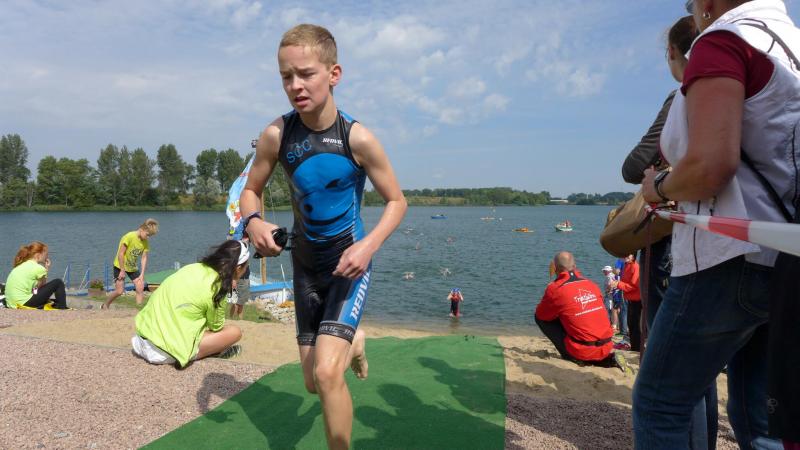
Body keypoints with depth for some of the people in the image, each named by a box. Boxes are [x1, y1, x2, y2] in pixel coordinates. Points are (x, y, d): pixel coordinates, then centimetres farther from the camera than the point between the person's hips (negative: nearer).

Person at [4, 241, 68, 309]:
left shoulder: (20, 266, 14)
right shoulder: (38, 268, -11)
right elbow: (42, 286, 3)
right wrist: (46, 269, 8)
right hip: (24, 303, -9)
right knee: (58, 283, -2)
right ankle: (62, 310, 4)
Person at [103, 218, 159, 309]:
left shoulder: (145, 242, -6)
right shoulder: (129, 236, -24)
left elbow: (144, 258, -4)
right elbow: (120, 254, -21)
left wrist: (142, 274, -9)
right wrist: (122, 270, -18)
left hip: (133, 267, 6)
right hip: (120, 265, -6)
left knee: (140, 288, -6)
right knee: (119, 291, -8)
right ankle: (104, 306, 17)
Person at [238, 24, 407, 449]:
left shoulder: (357, 138, -19)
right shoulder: (276, 135, -13)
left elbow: (397, 201, -8)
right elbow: (251, 191, 2)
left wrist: (368, 246, -25)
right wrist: (253, 222, -21)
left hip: (348, 262, -3)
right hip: (305, 263, 4)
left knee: (327, 373, -22)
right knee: (313, 382, 15)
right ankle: (352, 341, 48)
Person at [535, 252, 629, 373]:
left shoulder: (555, 289, -9)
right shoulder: (591, 284, 7)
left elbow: (540, 314, 7)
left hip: (581, 352, -5)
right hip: (606, 349, 5)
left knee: (540, 318, 6)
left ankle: (572, 356, 1)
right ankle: (610, 357, 12)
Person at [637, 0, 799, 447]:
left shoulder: (723, 41, -8)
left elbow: (709, 166, -22)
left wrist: (659, 188, -3)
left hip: (734, 258, -9)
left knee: (659, 404, 4)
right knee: (756, 413, 17)